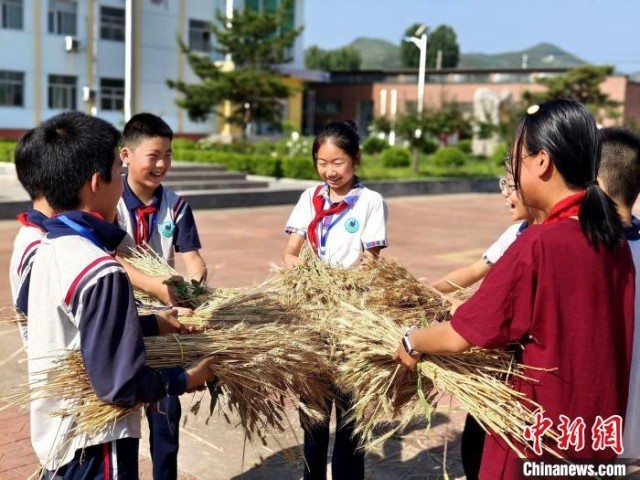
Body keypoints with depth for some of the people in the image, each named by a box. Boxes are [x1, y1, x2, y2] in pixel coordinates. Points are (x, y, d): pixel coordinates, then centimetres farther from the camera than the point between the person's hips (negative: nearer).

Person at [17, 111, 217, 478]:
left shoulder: (47, 250, 1)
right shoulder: (101, 273, -26)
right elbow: (121, 385, -25)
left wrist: (155, 324, 14)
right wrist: (187, 379, -10)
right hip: (92, 448, -8)